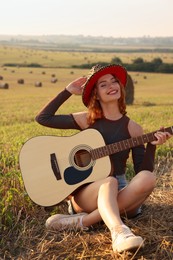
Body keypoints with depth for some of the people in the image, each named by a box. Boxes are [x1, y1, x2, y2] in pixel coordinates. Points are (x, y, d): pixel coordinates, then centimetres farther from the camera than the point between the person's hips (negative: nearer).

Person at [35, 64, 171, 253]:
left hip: (120, 196, 2)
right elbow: (43, 118, 4)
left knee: (148, 179, -29)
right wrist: (68, 91, 3)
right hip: (85, 191, -1)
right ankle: (119, 232, -61)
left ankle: (83, 221, -32)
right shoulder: (86, 120, 4)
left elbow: (142, 171, 0)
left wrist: (152, 145, -16)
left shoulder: (132, 128, 4)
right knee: (109, 182, -34)